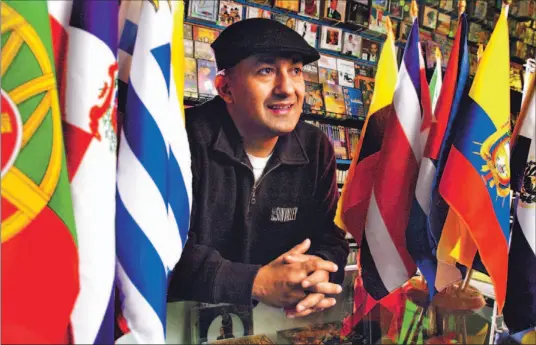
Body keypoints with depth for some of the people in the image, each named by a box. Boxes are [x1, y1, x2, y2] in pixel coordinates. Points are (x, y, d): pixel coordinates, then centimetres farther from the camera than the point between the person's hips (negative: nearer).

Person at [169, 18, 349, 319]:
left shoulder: (316, 148, 2)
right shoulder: (186, 138, -14)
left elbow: (329, 237, 4)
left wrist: (319, 274, -19)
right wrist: (256, 283, -26)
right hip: (189, 314, -6)